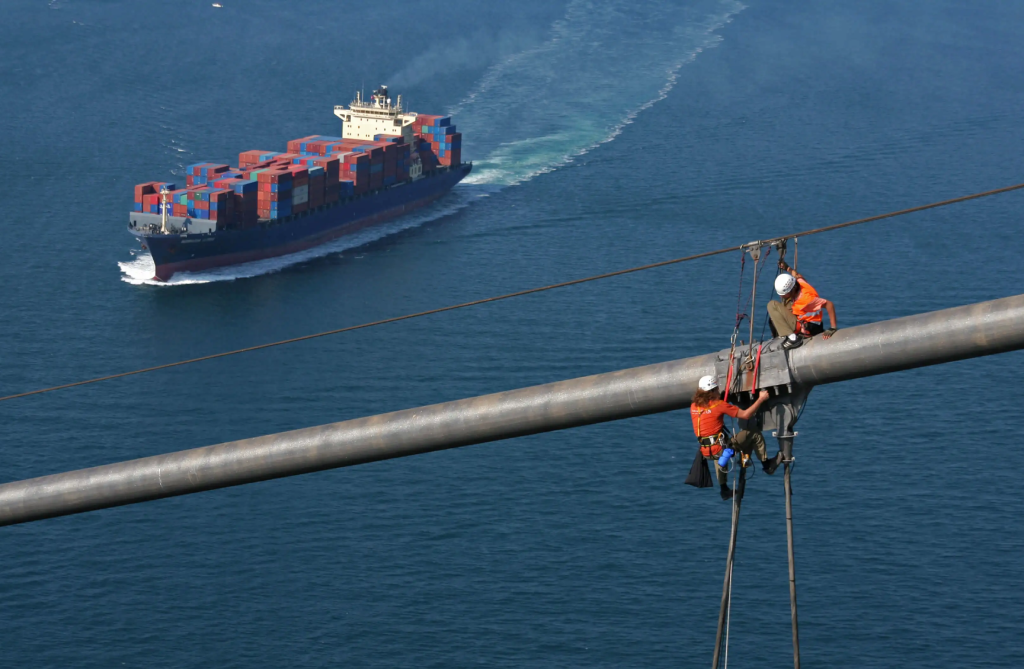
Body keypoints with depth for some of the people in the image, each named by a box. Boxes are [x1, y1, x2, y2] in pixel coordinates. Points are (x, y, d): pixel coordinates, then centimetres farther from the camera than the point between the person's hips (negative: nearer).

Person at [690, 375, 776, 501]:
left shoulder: (694, 406, 3)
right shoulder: (719, 405, -13)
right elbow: (745, 415, -11)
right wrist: (761, 399, -2)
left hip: (706, 451, 6)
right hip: (721, 448, -6)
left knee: (720, 458, 43)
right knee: (754, 435, 7)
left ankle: (724, 489, 41)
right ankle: (767, 465, 20)